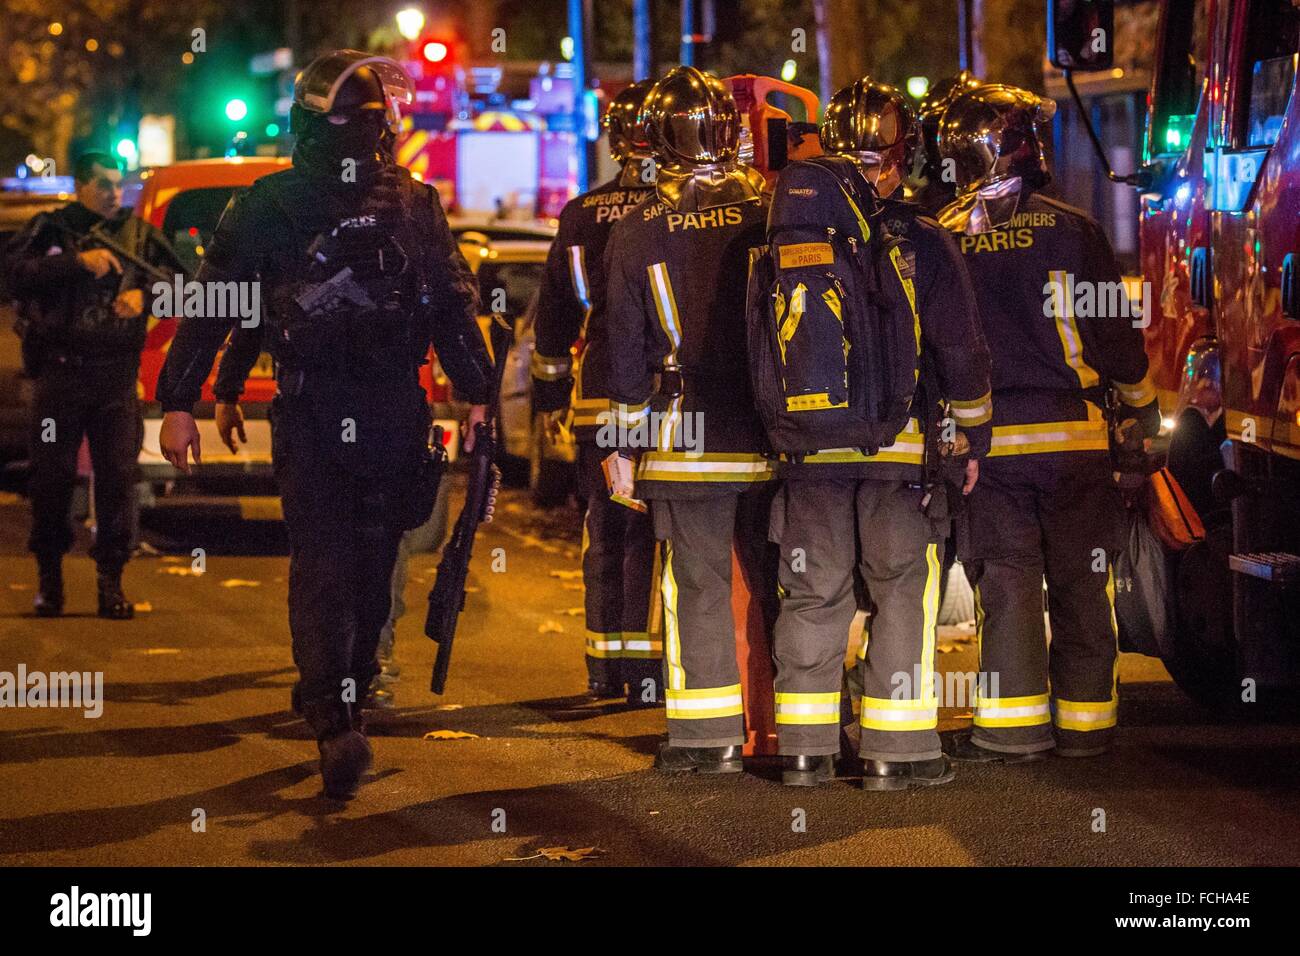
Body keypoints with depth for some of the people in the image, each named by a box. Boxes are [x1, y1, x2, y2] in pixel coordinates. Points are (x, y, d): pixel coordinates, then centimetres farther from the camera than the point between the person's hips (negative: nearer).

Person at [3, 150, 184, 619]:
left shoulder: (140, 235, 13)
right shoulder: (49, 229, 5)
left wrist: (145, 294, -10)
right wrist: (78, 262, -19)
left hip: (117, 375, 2)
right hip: (60, 373, -2)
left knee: (118, 477, -2)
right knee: (53, 476, 1)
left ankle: (111, 579, 6)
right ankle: (49, 576, 14)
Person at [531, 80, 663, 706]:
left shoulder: (580, 216, 6)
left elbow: (553, 314, 13)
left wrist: (549, 389, 23)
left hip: (597, 397, 4)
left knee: (604, 530, 13)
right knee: (651, 532, 0)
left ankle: (605, 668, 18)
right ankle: (646, 671, -3)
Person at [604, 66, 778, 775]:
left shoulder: (638, 231, -3)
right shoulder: (772, 212, 0)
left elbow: (627, 347, 0)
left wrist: (620, 443, 6)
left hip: (685, 437, -2)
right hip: (773, 432, 2)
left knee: (698, 585, 2)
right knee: (781, 582, 9)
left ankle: (708, 735, 1)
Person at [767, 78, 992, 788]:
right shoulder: (923, 243, -6)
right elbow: (960, 349, -4)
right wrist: (973, 439, 8)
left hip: (809, 442, 3)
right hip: (901, 442, -3)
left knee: (813, 593, 10)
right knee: (903, 591, 4)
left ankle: (805, 749, 11)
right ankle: (895, 752, 2)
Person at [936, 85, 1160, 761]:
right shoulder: (1069, 229, -6)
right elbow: (1112, 327, -3)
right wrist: (1140, 402, 13)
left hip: (987, 442, 1)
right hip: (1072, 434, -1)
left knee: (1005, 580, 3)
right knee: (1081, 581, 8)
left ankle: (1012, 725, -2)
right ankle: (1085, 722, 11)